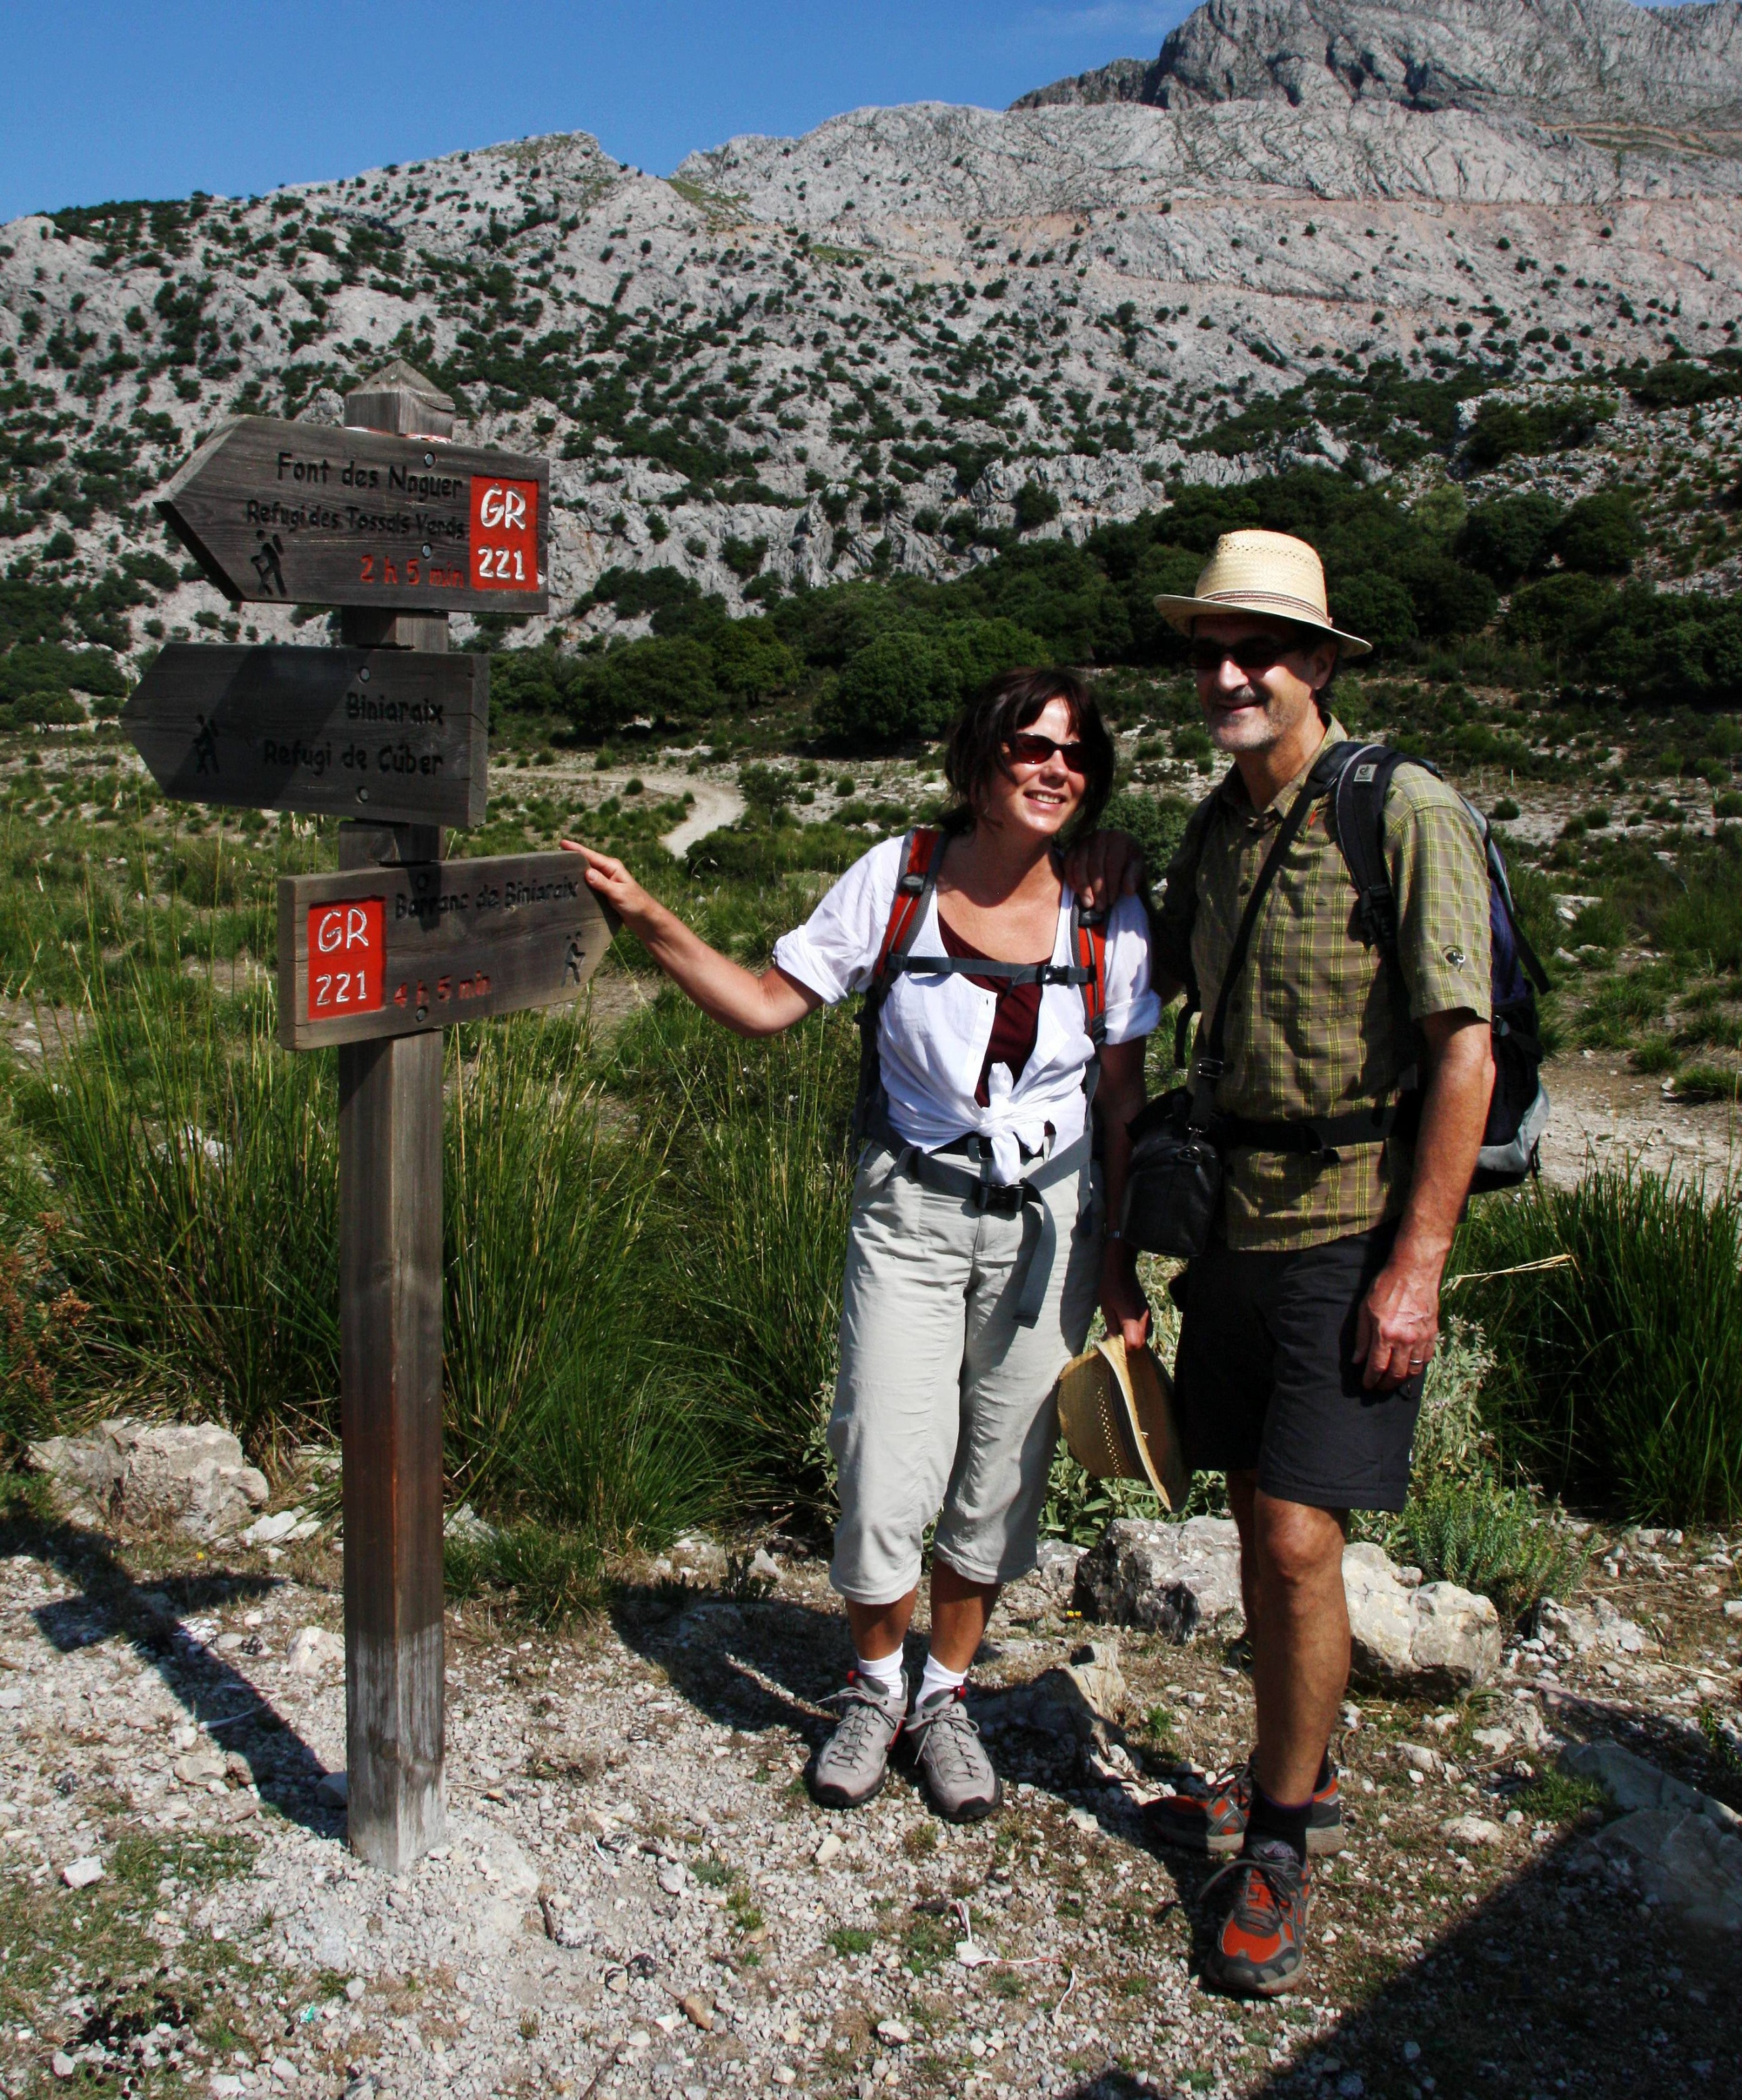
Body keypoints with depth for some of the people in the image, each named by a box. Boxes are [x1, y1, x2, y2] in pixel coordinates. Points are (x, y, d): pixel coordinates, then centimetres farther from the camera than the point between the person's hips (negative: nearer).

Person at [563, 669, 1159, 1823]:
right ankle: (875, 1690, 27)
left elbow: (1125, 1100, 2)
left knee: (1001, 1480, 9)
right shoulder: (898, 877, -8)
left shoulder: (1107, 913, -5)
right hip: (910, 1216, -1)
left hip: (1046, 1224, 1)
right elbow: (768, 1003, -3)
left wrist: (1120, 1262, 2)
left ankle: (947, 1695, 34)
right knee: (885, 1486, -3)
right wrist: (650, 922, -14)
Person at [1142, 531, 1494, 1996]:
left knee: (1298, 1539, -8)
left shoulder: (1407, 814, -12)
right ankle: (1296, 1778, 32)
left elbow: (1465, 1054, -15)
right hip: (1237, 1218, 7)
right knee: (1259, 1517, 14)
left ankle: (1282, 1838, 12)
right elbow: (1146, 988, 26)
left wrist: (1417, 1265, -18)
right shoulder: (1216, 825, 9)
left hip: (1355, 1229, -7)